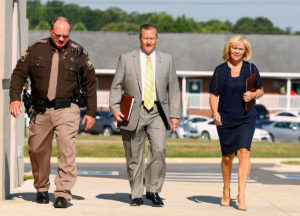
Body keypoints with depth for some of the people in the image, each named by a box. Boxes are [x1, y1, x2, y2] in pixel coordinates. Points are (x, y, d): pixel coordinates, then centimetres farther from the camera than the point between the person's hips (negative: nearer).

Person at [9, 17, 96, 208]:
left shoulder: (78, 53, 1)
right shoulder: (37, 49, 2)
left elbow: (90, 82, 8)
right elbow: (19, 73, 7)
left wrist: (91, 112, 6)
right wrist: (15, 98, -8)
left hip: (66, 109, -2)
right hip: (40, 110, 2)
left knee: (67, 150, -15)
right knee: (37, 150, 9)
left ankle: (63, 194, -13)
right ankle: (42, 189, 30)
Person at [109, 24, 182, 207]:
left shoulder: (167, 60, 12)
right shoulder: (126, 59, 9)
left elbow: (173, 89, 13)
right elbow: (116, 87, 8)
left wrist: (175, 114, 5)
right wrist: (115, 109, -6)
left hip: (157, 113, 0)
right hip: (133, 114, 0)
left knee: (159, 149, -18)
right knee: (135, 158, 3)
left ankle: (153, 190, -4)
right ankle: (137, 195, 16)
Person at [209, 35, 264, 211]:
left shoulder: (251, 69, 4)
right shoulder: (220, 70, 3)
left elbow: (261, 91, 12)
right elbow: (213, 95, 4)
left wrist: (253, 95, -10)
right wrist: (215, 113, -13)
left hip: (246, 118, -1)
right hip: (225, 120, 1)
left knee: (244, 151, -17)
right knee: (227, 156, 8)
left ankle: (241, 195, -18)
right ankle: (226, 192, 30)